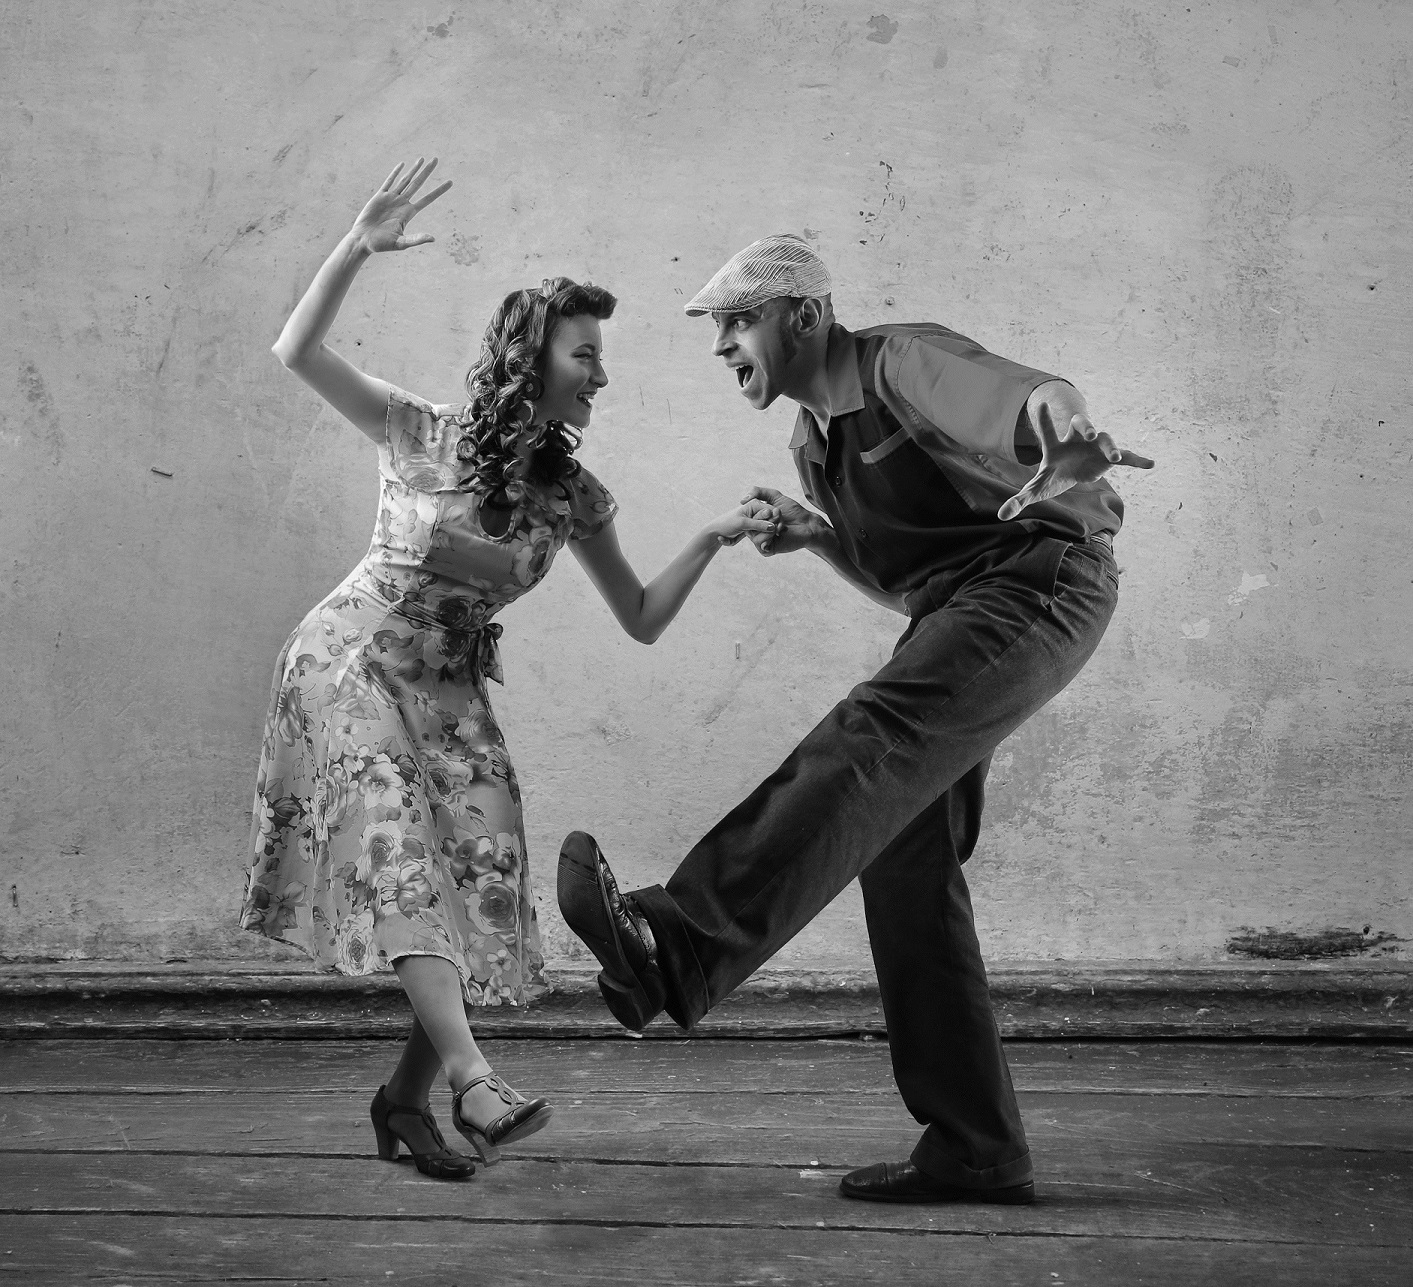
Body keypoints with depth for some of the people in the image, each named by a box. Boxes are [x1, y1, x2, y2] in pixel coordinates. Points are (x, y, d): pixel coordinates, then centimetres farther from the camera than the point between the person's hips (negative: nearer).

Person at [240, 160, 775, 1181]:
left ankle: (409, 1094, 9)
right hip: (353, 663, -5)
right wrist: (358, 248, -26)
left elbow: (642, 621, 4)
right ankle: (474, 1084, -36)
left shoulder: (575, 495, 2)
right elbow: (297, 352, -15)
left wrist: (710, 542, -11)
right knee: (401, 850, -23)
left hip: (450, 691, 5)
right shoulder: (424, 436, -8)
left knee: (484, 880, -7)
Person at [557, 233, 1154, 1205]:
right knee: (905, 860, -2)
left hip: (1041, 579, -10)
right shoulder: (816, 442, 18)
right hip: (960, 613, 10)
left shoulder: (906, 362, -9)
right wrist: (814, 535, 8)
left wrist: (1069, 434, -55)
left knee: (867, 744, -31)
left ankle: (676, 948, -51)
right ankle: (975, 1150, -1)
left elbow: (1031, 399, -31)